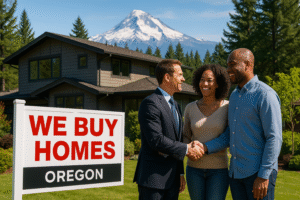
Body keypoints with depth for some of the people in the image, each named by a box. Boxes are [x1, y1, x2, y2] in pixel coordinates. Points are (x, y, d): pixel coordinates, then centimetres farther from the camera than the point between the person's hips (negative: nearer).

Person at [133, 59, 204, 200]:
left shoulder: (174, 105, 17)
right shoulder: (150, 103, -13)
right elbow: (156, 140, -22)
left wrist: (181, 173, 16)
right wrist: (187, 149, -14)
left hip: (172, 178, 8)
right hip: (153, 178, -8)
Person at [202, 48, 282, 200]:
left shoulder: (265, 95, -11)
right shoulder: (234, 96, 13)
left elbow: (274, 138, -15)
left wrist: (264, 176, -19)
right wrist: (206, 147, -1)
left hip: (259, 172, -7)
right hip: (236, 172, 7)